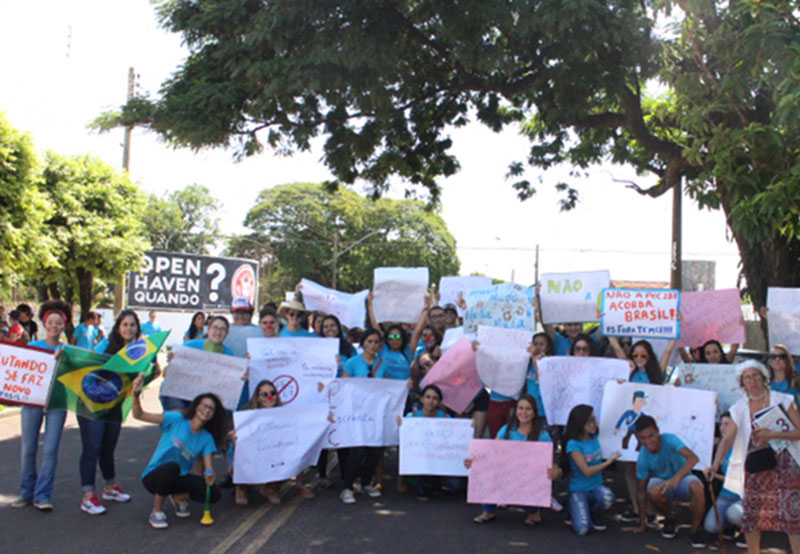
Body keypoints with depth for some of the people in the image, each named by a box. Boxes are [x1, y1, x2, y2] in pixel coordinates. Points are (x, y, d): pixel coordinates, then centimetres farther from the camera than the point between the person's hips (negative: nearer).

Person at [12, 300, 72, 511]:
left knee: (50, 450, -4)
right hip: (32, 400, 1)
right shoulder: (32, 347, 5)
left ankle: (42, 495, 4)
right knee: (28, 450, 6)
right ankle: (26, 493, 19)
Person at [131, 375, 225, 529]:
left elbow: (208, 466, -7)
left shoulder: (206, 438, 2)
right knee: (172, 466, -40)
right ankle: (156, 512, -18)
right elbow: (139, 415, -14)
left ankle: (179, 496, 11)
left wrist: (209, 473, -32)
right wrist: (136, 394, -32)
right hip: (153, 476, -4)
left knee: (214, 493, -19)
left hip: (178, 478, 4)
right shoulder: (176, 420, -10)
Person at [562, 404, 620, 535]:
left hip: (596, 487, 5)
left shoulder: (594, 438, 4)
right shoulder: (573, 444, -16)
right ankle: (575, 508, 13)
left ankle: (594, 513, 3)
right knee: (582, 529, -23)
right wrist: (609, 462, -15)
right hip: (578, 490, -5)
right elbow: (587, 471, -17)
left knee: (607, 497, -33)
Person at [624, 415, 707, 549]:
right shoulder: (643, 459, -20)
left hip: (682, 479, -1)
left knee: (697, 487, -36)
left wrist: (676, 478, -56)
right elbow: (641, 492, -13)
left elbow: (693, 458, -40)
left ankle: (696, 529, -12)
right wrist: (642, 525, -8)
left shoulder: (668, 440, -26)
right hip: (662, 482, 1)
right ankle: (670, 520, -1)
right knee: (653, 491, -35)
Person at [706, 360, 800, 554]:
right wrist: (715, 464, -14)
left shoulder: (782, 400, -2)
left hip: (783, 466, -3)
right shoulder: (740, 408, 6)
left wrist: (773, 434, -19)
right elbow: (727, 439, -1)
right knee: (751, 515, 1)